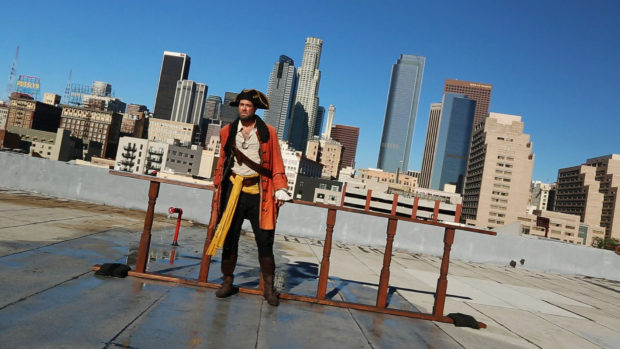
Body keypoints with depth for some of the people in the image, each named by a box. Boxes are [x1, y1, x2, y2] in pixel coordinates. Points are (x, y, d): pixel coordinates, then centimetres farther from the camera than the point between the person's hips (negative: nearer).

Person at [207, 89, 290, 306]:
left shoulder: (268, 132, 6)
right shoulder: (227, 132, 11)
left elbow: (276, 163, 3)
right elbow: (222, 161, 15)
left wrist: (280, 189, -7)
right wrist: (218, 187, 12)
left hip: (258, 192, -2)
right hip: (233, 190, 2)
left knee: (264, 240, 1)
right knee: (229, 238, 7)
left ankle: (269, 288, 11)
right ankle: (227, 282, 20)